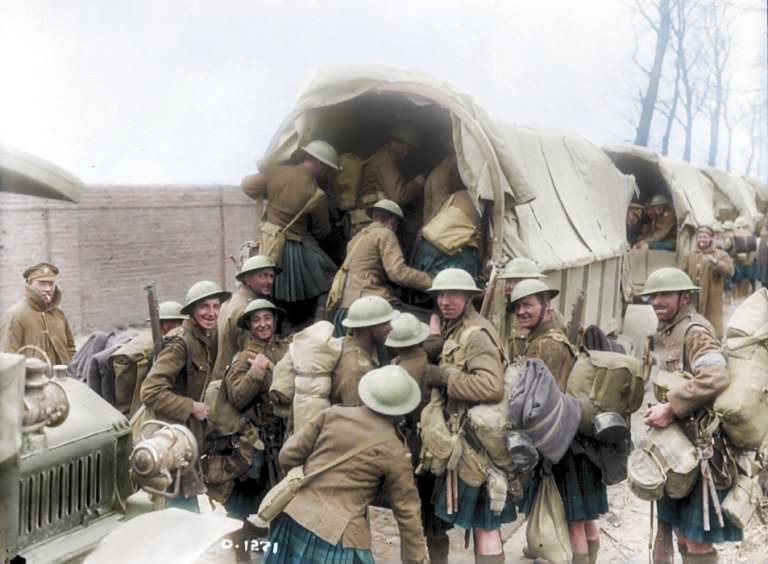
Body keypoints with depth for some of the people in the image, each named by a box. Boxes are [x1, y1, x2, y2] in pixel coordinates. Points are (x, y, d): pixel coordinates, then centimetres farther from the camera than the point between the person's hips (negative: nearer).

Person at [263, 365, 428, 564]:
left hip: (292, 519, 5)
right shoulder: (395, 453, -6)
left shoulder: (333, 414, 1)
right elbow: (407, 513, 0)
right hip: (336, 537, -5)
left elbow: (288, 456, 4)